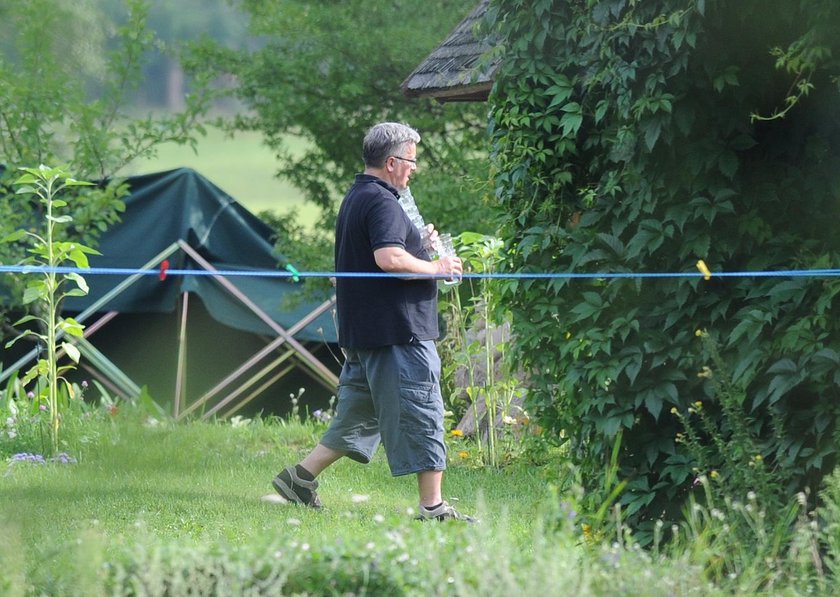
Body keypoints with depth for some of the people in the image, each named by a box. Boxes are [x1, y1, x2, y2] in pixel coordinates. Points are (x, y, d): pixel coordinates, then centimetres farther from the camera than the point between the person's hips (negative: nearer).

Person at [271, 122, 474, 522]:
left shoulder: (355, 199, 17)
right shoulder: (381, 202, -15)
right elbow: (389, 258, -29)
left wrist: (418, 242, 20)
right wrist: (436, 268, -16)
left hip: (361, 332, 10)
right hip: (396, 331, -10)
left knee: (358, 413, 17)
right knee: (422, 414, -5)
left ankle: (300, 476, 17)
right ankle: (432, 506, -4)